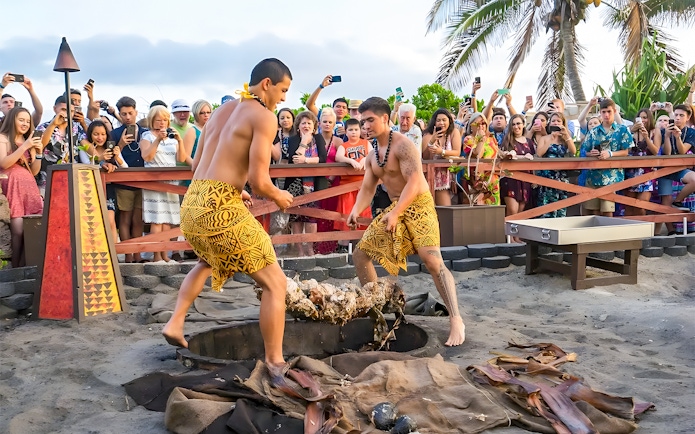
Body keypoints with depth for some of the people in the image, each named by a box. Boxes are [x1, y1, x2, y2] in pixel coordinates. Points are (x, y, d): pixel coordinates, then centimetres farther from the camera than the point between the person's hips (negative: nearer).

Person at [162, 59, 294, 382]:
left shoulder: (221, 111, 20)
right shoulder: (264, 117, -5)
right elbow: (258, 180, -14)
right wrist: (278, 197, 7)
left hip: (192, 202, 9)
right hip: (219, 208, -9)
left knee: (208, 261, 39)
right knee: (275, 283, 1)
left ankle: (175, 323, 30)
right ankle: (276, 365, 3)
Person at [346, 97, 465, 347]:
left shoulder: (402, 144, -16)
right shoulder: (372, 154, 9)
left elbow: (414, 181, -25)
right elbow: (367, 188, 8)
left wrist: (395, 213, -32)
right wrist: (356, 211, -11)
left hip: (418, 206, -9)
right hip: (395, 208, 9)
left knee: (432, 260, -23)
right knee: (361, 253, 7)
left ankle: (456, 320, -19)